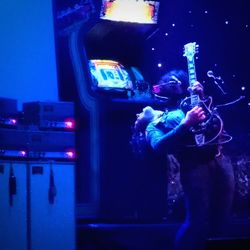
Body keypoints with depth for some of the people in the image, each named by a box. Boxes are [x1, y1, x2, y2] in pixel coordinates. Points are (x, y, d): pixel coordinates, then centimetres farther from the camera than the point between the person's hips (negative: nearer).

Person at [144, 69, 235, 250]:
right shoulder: (155, 124, 10)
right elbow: (159, 146, -10)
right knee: (198, 223, -9)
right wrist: (186, 124, -17)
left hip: (221, 160, 5)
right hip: (194, 167, -4)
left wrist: (201, 97, 3)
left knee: (221, 219, 5)